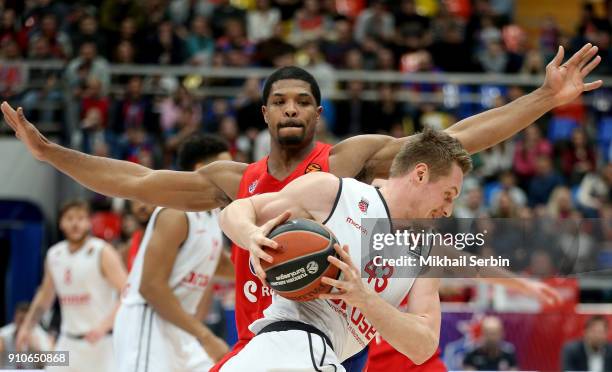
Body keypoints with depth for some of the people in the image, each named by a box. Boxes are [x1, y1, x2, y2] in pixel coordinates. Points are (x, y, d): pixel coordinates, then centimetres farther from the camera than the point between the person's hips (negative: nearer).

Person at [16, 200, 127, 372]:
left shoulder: (102, 253, -11)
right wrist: (27, 326, 16)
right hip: (69, 342, 6)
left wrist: (104, 325, -29)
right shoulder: (54, 255, 8)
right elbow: (45, 295, 24)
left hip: (101, 342, -6)